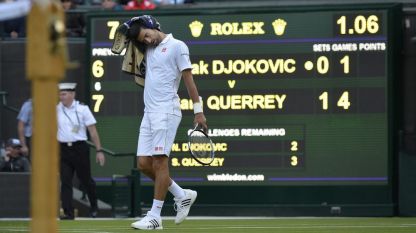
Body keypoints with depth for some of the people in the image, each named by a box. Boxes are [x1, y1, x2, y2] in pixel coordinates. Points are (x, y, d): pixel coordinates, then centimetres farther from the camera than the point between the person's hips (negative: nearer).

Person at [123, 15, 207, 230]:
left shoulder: (177, 46, -2)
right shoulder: (148, 49, 19)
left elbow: (188, 79, -6)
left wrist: (198, 111, -10)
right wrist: (128, 31, 18)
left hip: (166, 111, -8)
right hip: (149, 113, 8)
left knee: (159, 162, -11)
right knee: (143, 164, 2)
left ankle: (154, 216, -12)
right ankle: (182, 195, 17)